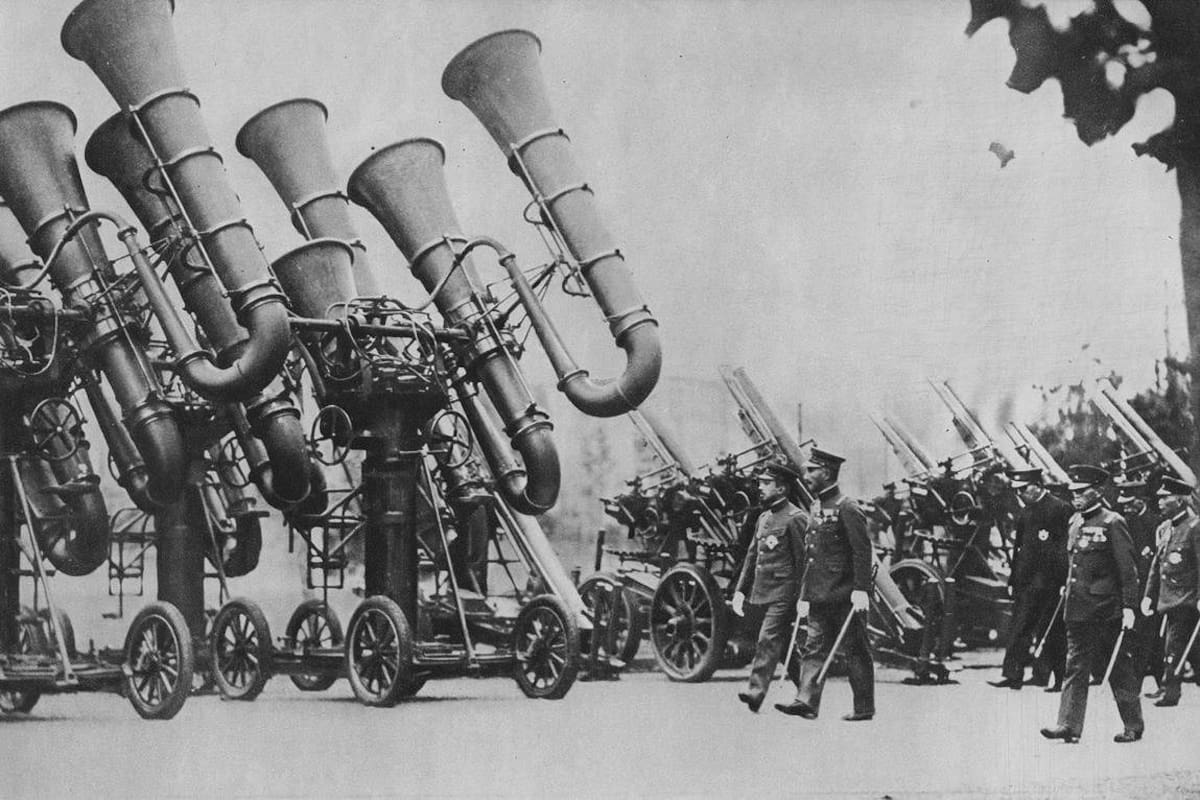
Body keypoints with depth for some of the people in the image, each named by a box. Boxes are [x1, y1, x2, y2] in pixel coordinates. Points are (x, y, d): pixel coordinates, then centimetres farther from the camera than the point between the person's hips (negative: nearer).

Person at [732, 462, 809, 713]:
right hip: (763, 593, 8)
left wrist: (801, 597, -14)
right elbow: (752, 557, 20)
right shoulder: (763, 518, 16)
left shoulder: (795, 519, -10)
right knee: (786, 645, 14)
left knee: (768, 640, -15)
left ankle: (756, 691, -19)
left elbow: (804, 561, -12)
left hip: (783, 593, -8)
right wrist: (740, 590, 14)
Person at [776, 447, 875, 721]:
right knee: (814, 647, 1)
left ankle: (865, 708, 9)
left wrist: (861, 590, -22)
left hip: (845, 596, -8)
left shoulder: (847, 509, -12)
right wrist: (806, 594, 18)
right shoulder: (817, 507, 14)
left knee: (856, 650, 1)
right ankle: (806, 701, -3)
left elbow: (862, 551, -16)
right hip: (820, 595, 8)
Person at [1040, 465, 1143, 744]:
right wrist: (1068, 589, 17)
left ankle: (1134, 726, 17)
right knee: (1075, 667, 2)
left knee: (1120, 669, 5)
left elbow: (1128, 569, -11)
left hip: (1106, 610, -6)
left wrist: (1129, 606, -15)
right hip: (1078, 608, 6)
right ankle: (1069, 725, 0)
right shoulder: (1075, 522, 12)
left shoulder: (1112, 523, -10)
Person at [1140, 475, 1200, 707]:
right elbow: (1157, 564, 18)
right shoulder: (1166, 527, 14)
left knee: (1174, 648, -8)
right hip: (1168, 598, 7)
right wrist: (1149, 594, 13)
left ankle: (1171, 690, -2)